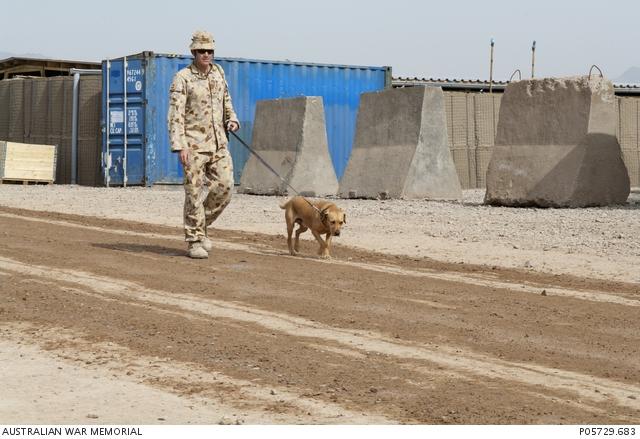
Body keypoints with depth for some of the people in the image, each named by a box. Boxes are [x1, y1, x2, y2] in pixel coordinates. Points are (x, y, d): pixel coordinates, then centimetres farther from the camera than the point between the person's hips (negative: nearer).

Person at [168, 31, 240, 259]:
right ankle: (195, 241, 5)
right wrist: (179, 146, -18)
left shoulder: (218, 72, 11)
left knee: (224, 187, 0)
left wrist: (232, 119, 6)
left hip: (218, 143, 6)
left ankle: (200, 225, 21)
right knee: (194, 193, -3)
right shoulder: (183, 78, -7)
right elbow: (175, 115, -11)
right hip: (194, 144, -6)